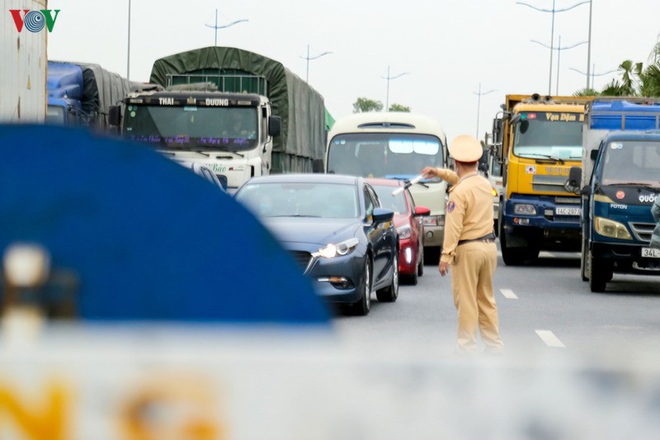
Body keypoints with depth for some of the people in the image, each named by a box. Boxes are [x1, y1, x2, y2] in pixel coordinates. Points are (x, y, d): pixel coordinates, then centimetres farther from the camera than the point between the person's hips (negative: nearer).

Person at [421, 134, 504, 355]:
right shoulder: (485, 183, 8)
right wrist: (440, 172, 31)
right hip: (489, 245, 7)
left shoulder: (459, 192, -15)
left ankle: (467, 347, 1)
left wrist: (445, 256, -17)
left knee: (466, 301, -1)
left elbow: (453, 227, -19)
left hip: (467, 249, -7)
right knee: (486, 299, 15)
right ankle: (494, 345, 15)